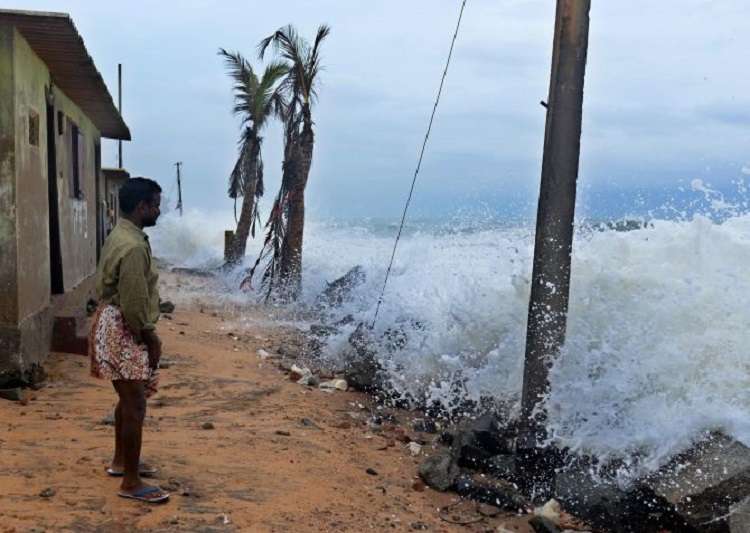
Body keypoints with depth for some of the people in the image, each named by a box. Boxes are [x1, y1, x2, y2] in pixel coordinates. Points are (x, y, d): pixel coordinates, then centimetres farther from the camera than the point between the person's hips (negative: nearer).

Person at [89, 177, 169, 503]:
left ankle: (121, 461, 36)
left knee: (128, 399, 22)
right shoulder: (134, 246, -24)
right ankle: (131, 483, 3)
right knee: (135, 406, -4)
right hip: (124, 331, -11)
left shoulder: (119, 236, 9)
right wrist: (151, 339, -12)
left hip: (113, 323, 11)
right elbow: (134, 304, -25)